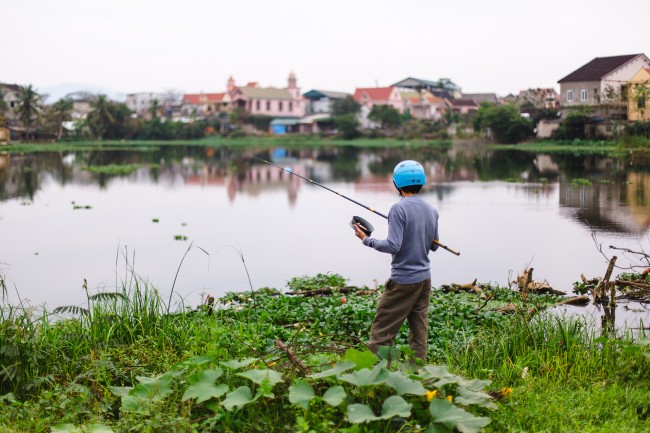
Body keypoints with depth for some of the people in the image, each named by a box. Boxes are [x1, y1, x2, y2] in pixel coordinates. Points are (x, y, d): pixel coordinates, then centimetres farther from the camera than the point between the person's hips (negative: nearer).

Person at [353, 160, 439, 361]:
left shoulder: (399, 209, -15)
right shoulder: (431, 210, 7)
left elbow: (393, 245, -21)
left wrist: (367, 240, -9)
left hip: (403, 279, -7)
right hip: (424, 278, 7)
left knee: (382, 331, -1)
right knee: (419, 331, 11)